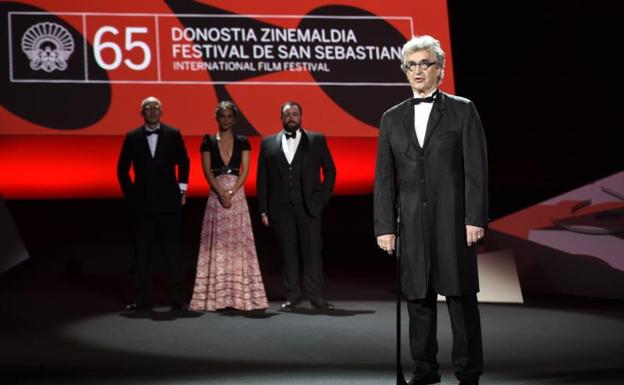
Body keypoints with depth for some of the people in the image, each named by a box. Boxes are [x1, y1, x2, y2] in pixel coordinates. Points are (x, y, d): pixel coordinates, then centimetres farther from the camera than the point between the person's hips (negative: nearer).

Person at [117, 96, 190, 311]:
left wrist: (182, 189, 4)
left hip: (169, 203, -1)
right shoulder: (132, 138, 4)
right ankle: (143, 299, 12)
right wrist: (130, 194, 4)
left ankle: (177, 299, 4)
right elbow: (122, 170, 10)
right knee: (142, 253, 5)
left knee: (173, 251, 0)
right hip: (142, 204, 1)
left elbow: (183, 163, 11)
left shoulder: (173, 135, 3)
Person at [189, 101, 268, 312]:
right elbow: (207, 171, -2)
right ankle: (216, 295, 0)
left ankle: (240, 293, -1)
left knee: (238, 243, -3)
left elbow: (245, 171, -1)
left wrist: (230, 193, -14)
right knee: (216, 243, -2)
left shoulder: (242, 142, 7)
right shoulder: (208, 142, 7)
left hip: (237, 195, 0)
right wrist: (221, 193, -15)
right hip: (215, 195, 0)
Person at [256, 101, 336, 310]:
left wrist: (323, 196, 1)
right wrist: (263, 210, 2)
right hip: (281, 208, 1)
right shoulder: (269, 143, 9)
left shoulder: (317, 140, 7)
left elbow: (330, 170, 11)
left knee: (312, 251, -3)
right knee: (288, 252, 4)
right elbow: (262, 178, 8)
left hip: (308, 206, -1)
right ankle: (293, 295, 11)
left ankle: (317, 297, 1)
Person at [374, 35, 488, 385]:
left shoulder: (463, 111, 3)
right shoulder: (393, 118, 12)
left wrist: (476, 219, -10)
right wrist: (385, 226, 3)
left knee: (461, 297, 1)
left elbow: (476, 170, -2)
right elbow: (384, 178, 10)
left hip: (453, 220, -3)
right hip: (412, 223, 3)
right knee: (418, 297, 6)